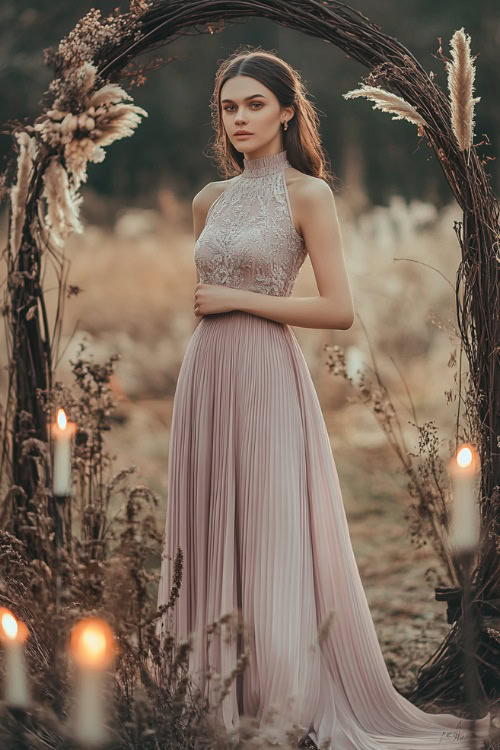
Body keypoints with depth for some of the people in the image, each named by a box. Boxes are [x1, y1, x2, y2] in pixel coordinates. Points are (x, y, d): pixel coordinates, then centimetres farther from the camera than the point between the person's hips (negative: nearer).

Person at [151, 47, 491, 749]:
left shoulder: (307, 194, -5)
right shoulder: (209, 200, 12)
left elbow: (339, 310, -11)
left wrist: (239, 299, -10)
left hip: (267, 379, -6)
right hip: (205, 375, 6)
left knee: (272, 540, -4)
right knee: (210, 536, 8)